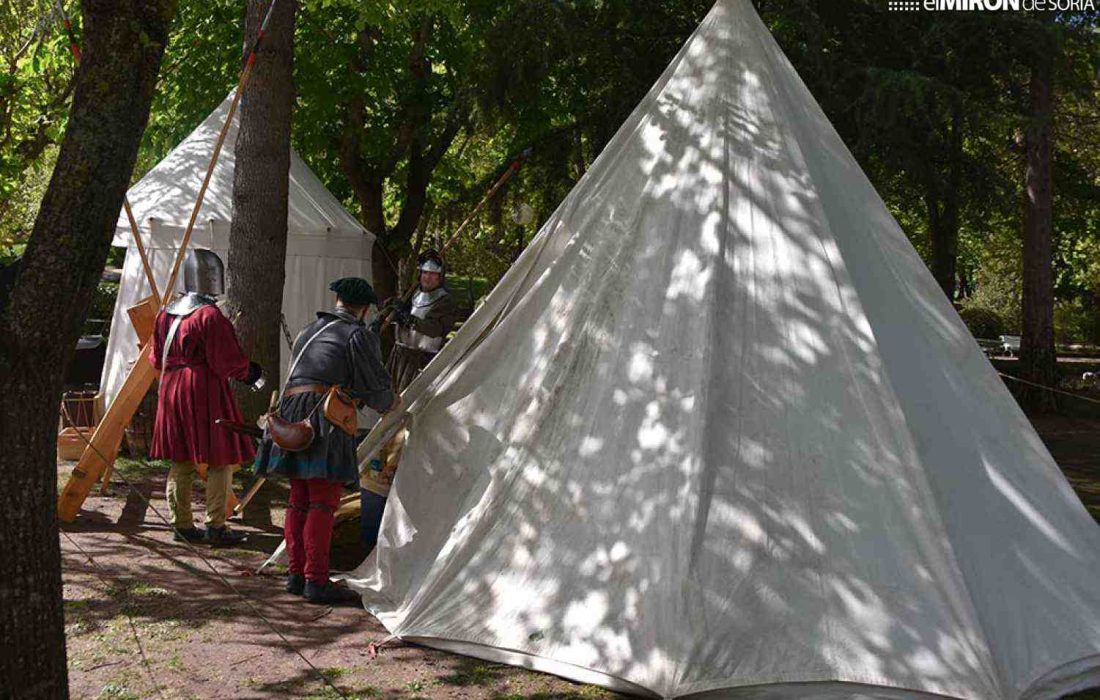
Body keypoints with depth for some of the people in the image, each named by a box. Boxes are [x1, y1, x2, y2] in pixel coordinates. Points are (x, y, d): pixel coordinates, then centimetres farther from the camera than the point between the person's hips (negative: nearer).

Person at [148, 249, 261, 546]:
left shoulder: (166, 313, 8)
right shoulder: (210, 315, -16)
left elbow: (157, 358, 16)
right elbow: (227, 362, -15)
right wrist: (251, 371, 3)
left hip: (172, 392, 8)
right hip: (205, 393, -8)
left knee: (180, 461, 13)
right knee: (220, 460, 0)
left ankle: (182, 525, 19)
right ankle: (215, 527, 1)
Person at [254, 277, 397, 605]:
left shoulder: (309, 331, 23)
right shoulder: (359, 336, 0)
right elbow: (374, 387, -3)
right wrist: (391, 403, 20)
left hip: (290, 410, 8)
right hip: (324, 417, -8)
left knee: (299, 500, 12)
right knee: (323, 501, -7)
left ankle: (297, 575, 17)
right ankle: (316, 581, -8)